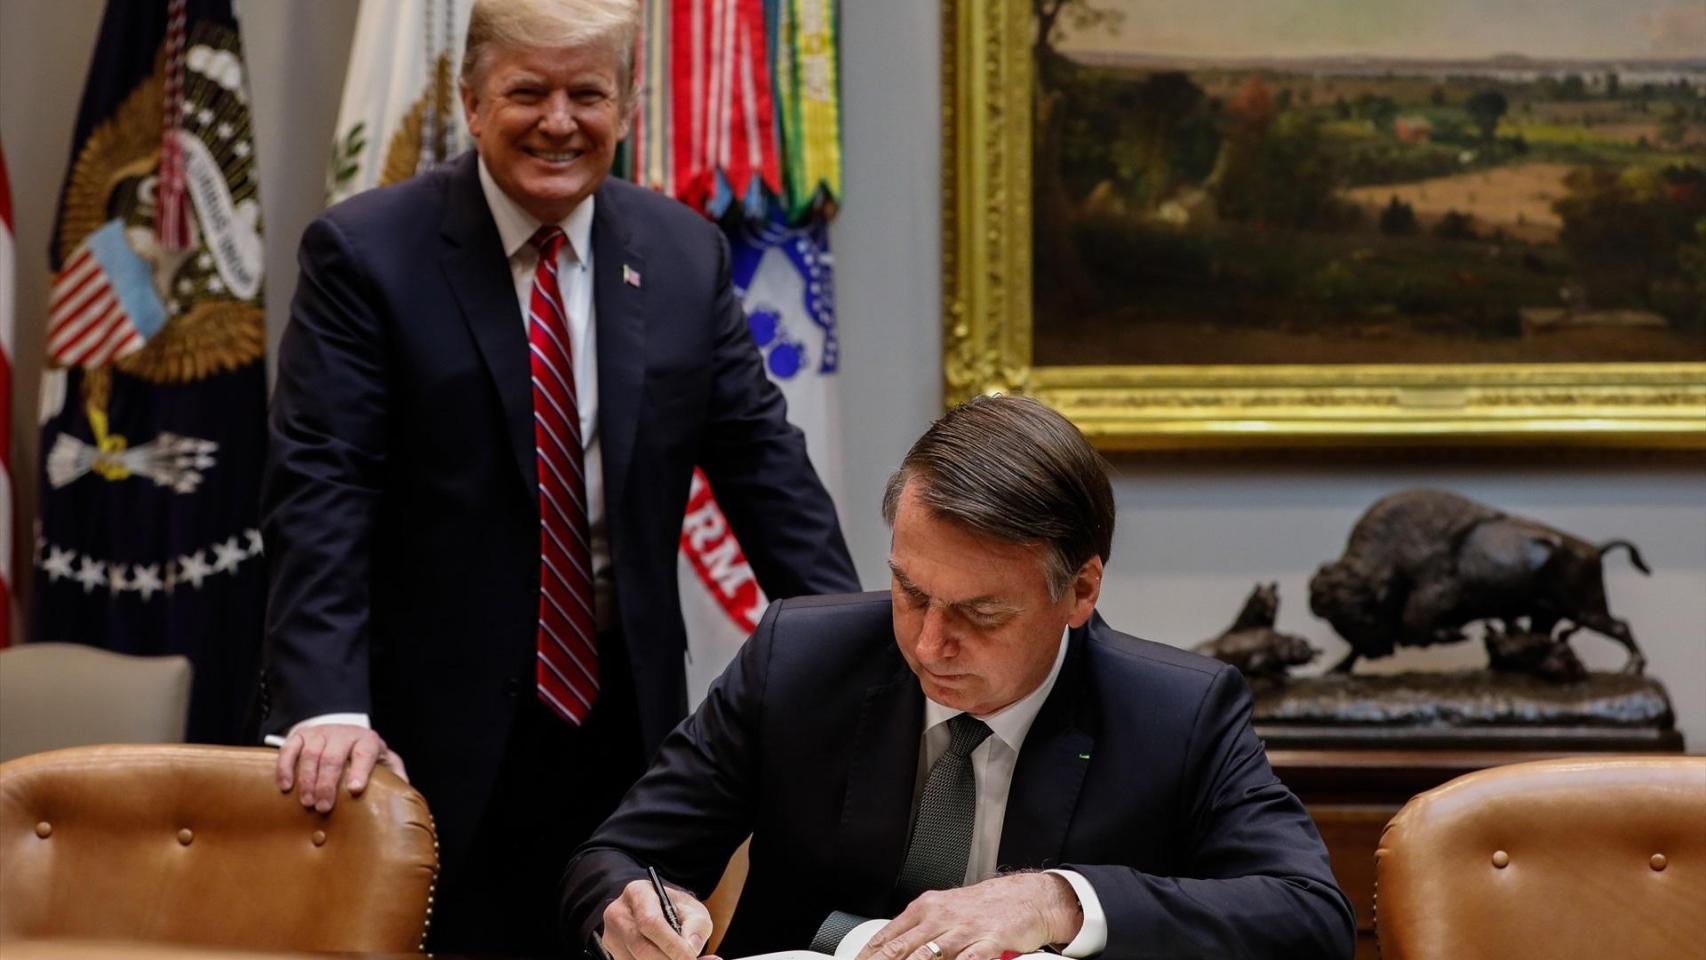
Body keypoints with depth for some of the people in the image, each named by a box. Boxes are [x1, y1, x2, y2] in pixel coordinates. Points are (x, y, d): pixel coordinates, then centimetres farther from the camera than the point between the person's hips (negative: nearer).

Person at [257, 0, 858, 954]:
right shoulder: (366, 255, -7)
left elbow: (766, 465, 7)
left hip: (627, 718, 4)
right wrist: (329, 704, -24)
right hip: (441, 729, -4)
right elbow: (321, 495, -13)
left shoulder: (686, 257, 5)